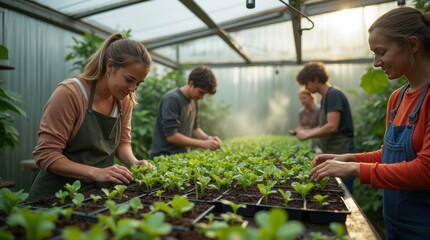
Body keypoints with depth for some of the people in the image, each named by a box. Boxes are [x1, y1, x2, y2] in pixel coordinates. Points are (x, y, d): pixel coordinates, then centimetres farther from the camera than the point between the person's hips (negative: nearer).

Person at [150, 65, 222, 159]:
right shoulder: (172, 99, -16)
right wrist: (203, 143, -19)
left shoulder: (194, 101, 7)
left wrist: (208, 138, -4)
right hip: (164, 156, -7)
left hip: (182, 155, 7)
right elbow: (171, 136, -19)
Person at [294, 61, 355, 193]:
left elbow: (332, 127, -22)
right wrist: (305, 131, 9)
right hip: (332, 154, 9)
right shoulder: (325, 97, 15)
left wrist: (307, 135, -11)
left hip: (341, 155, -9)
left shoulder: (333, 94, -14)